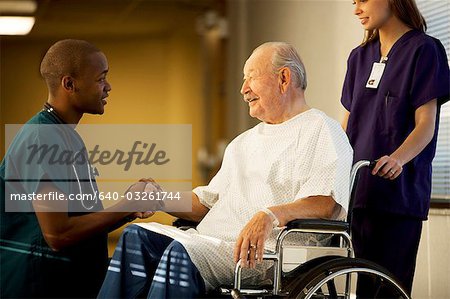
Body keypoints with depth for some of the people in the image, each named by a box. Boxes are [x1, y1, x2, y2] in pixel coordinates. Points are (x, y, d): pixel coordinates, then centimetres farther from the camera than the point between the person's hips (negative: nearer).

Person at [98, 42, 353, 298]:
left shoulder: (322, 130, 2)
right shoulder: (243, 143, 31)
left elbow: (326, 203, -15)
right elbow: (207, 202, 28)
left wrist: (270, 215, -32)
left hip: (266, 250, -8)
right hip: (212, 243, 8)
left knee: (182, 252, -33)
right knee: (137, 236, -14)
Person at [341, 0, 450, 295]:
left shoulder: (424, 50, -2)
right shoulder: (360, 56, 18)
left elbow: (425, 124, -9)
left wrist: (397, 159, -27)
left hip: (400, 187, -6)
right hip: (359, 187, 6)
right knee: (366, 282, 6)